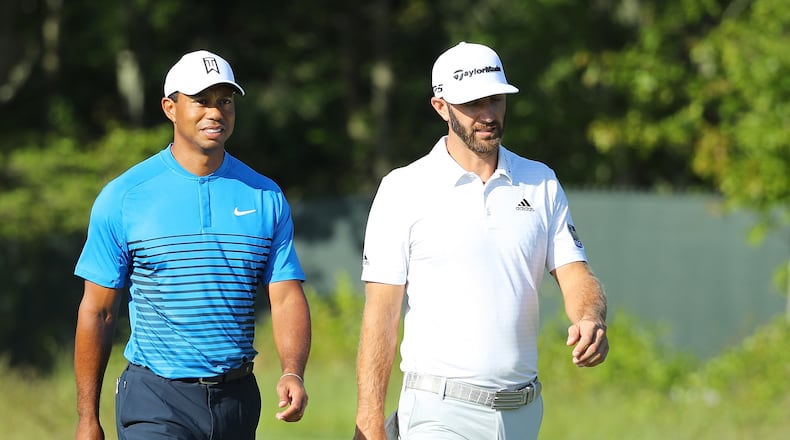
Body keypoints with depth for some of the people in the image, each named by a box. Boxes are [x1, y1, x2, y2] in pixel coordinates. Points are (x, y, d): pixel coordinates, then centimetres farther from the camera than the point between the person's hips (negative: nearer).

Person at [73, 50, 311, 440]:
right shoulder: (123, 196, -1)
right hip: (155, 397, -3)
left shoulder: (266, 198, 7)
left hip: (238, 400, 4)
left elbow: (286, 297, 1)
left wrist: (292, 373, -18)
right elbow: (97, 311, 1)